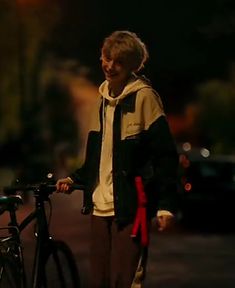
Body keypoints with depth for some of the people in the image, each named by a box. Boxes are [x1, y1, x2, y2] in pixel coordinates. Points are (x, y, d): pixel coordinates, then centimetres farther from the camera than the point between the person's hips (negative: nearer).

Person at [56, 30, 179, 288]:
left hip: (130, 207, -7)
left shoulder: (144, 97, -8)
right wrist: (75, 179, 11)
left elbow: (165, 155, -10)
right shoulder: (103, 97, 14)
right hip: (100, 206, 7)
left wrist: (166, 205, -15)